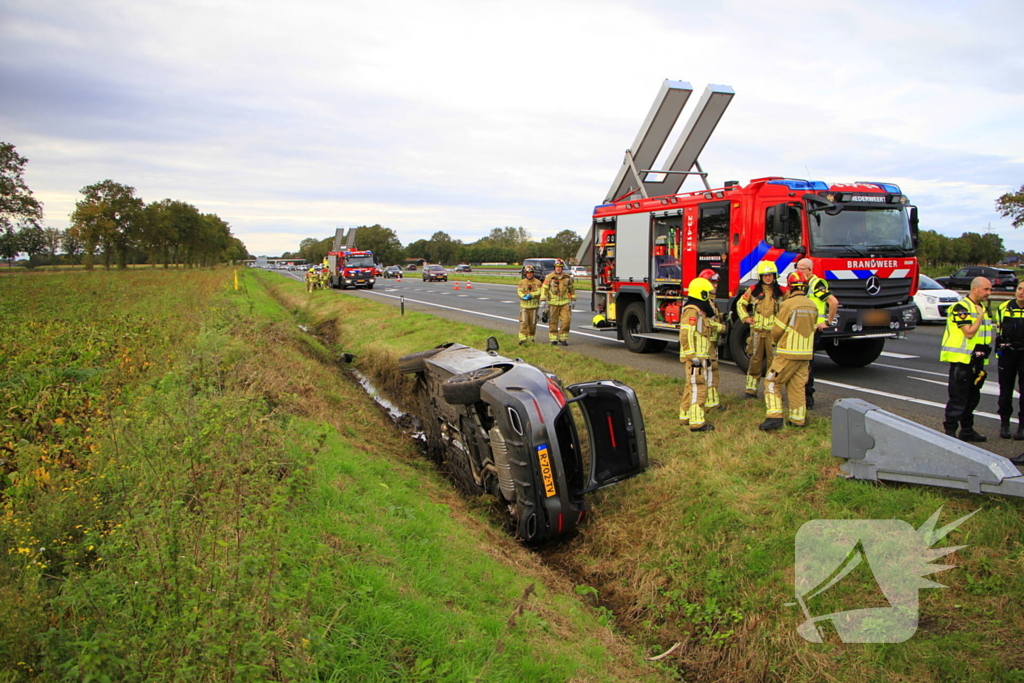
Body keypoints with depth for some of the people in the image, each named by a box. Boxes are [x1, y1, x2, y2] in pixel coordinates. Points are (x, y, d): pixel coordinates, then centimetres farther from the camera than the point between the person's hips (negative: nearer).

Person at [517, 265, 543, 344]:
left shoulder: (537, 282, 3)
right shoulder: (521, 282, 8)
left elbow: (538, 292, -8)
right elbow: (520, 292, -3)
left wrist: (530, 295, -22)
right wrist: (524, 297, -23)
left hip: (534, 306, 0)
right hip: (524, 306, 0)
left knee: (532, 323, 7)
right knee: (523, 322, -10)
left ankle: (531, 337, 22)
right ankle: (522, 338, -12)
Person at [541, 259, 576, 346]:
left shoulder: (567, 277, 5)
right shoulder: (549, 277, -4)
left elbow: (572, 288, 18)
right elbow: (544, 288, -3)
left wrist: (573, 299, 19)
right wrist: (543, 300, -9)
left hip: (565, 303, 2)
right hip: (553, 303, -2)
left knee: (566, 320, -5)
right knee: (553, 322, 3)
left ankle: (563, 338, 7)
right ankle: (553, 339, 13)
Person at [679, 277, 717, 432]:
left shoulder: (698, 311, 18)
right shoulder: (692, 311, -16)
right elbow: (686, 335, -24)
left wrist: (706, 357, 25)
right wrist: (693, 357, -24)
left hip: (700, 357, 11)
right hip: (695, 357, -11)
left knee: (690, 387, 16)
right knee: (698, 389, -10)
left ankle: (685, 416, 25)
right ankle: (696, 422, -9)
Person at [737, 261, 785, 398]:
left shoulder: (781, 292, 4)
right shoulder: (753, 290, 5)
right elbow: (740, 303, 17)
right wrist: (745, 317, 5)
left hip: (774, 331, 0)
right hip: (757, 330, 1)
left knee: (773, 360, 0)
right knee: (755, 360, 5)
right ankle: (751, 389, 11)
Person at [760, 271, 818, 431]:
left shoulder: (788, 304, -15)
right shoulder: (812, 306, 7)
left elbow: (777, 329, -11)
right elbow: (812, 329, 13)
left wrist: (776, 341, 10)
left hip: (788, 353, -6)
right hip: (806, 353, 7)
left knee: (772, 382, 1)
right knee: (797, 386, 13)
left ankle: (774, 416, -8)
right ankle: (798, 419, 16)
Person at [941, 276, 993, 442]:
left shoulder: (981, 308, 16)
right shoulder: (961, 307, -12)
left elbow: (983, 334, 21)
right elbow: (969, 332, -22)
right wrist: (980, 316, -10)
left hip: (975, 361, 9)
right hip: (961, 360, -9)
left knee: (972, 397, 14)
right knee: (958, 398, -6)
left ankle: (967, 430, 24)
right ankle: (950, 431, -1)